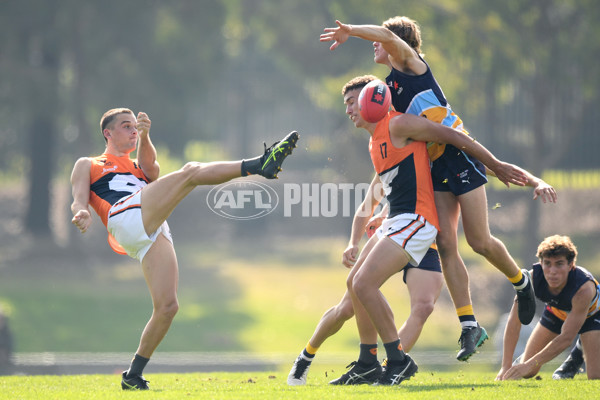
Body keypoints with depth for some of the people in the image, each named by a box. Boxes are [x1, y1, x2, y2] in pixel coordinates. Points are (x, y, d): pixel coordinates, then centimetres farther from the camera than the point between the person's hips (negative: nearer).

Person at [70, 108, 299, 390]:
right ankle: (257, 165, -28)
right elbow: (79, 200, 11)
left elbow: (150, 165, 15)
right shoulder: (87, 165, 29)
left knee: (167, 307, -9)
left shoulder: (139, 168, 40)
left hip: (154, 234, 5)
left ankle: (133, 376, 0)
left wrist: (144, 138, -5)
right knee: (190, 172, -18)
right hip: (126, 216, -5)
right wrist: (81, 212, -13)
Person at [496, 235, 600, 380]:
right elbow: (514, 320, -30)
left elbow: (566, 338, -41)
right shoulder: (532, 278, -33)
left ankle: (581, 352, 15)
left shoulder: (583, 288, -43)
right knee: (526, 373, 0)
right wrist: (506, 367, -37)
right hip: (556, 312, 3)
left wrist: (529, 365, -44)